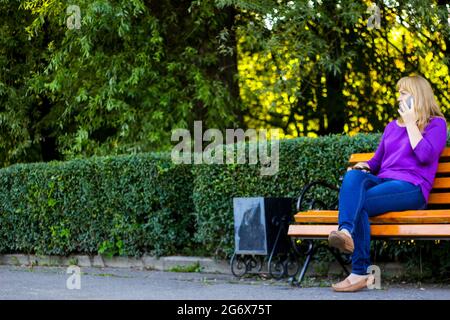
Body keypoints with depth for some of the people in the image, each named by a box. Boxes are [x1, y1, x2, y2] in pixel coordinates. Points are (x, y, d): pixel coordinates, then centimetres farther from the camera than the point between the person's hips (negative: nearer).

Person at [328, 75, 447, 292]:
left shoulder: (436, 123, 9)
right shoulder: (392, 126, 29)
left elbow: (425, 155, -10)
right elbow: (376, 161, 29)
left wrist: (410, 123, -2)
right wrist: (363, 166, 5)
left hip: (411, 187, -5)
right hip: (382, 182, 5)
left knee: (357, 203, -31)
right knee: (353, 175, -31)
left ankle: (360, 272, -43)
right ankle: (345, 232, -55)